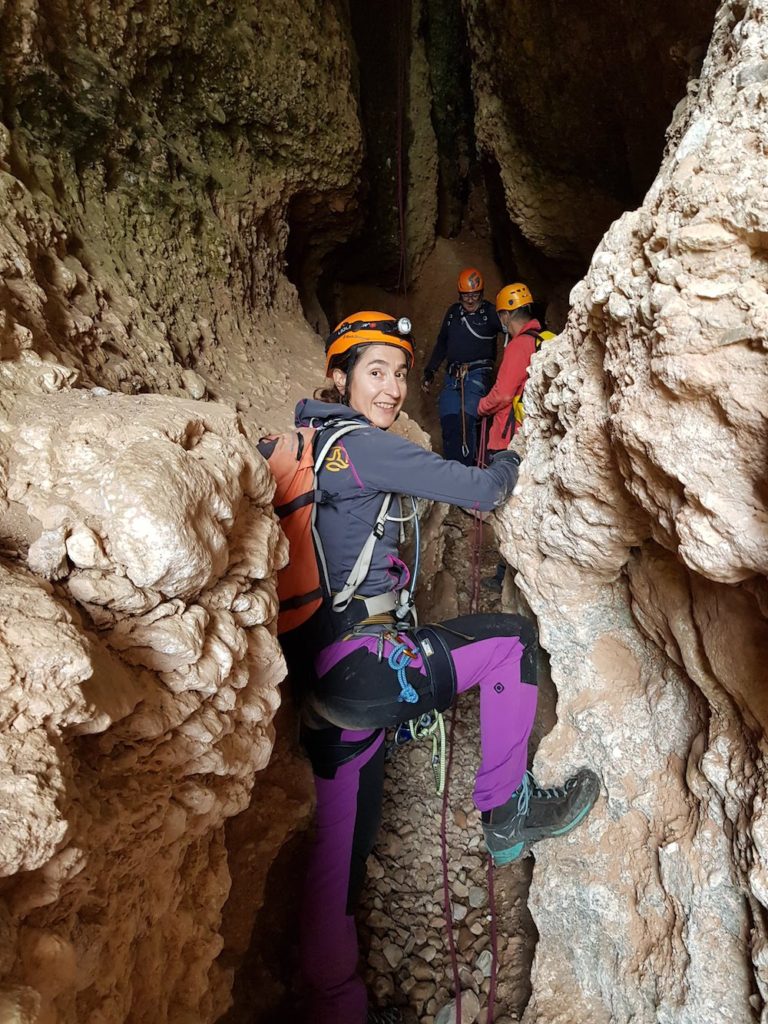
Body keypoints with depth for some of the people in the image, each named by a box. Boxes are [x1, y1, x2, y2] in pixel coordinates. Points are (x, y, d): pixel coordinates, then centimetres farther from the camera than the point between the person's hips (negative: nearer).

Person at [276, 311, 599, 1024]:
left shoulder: (305, 438, 13)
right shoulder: (360, 444, -13)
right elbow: (480, 492, -9)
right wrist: (511, 463, 13)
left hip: (323, 682, 9)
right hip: (362, 667, -9)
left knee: (339, 853, 17)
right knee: (511, 636, 6)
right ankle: (506, 813, 19)